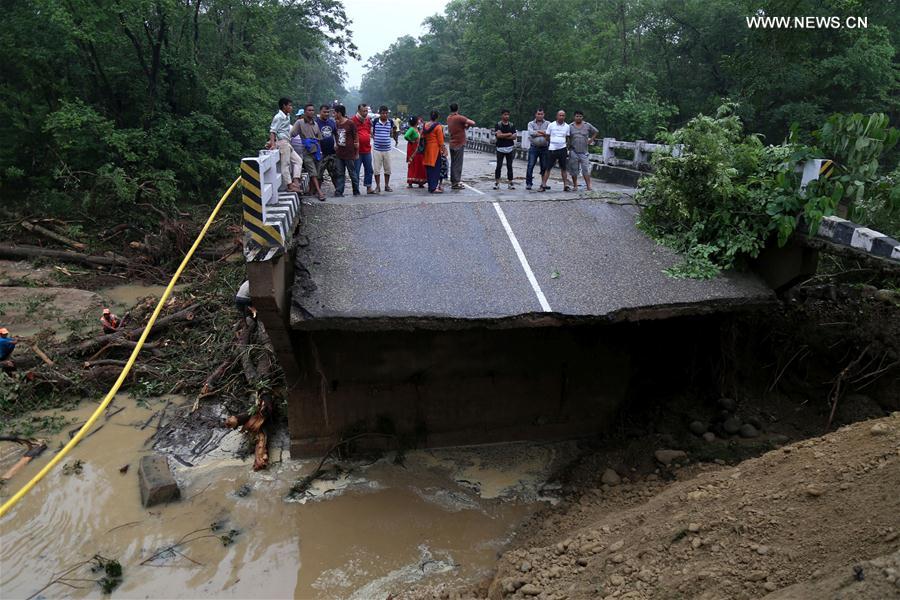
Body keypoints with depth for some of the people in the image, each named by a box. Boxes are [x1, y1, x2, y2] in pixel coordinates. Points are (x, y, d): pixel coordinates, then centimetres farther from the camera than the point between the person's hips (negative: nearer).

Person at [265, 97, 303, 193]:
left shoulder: (287, 116, 16)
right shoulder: (278, 117, -9)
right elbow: (272, 131, -15)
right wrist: (273, 144, -26)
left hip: (287, 143, 9)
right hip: (282, 142, -9)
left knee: (298, 160, 8)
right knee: (285, 164, -7)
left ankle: (295, 181, 1)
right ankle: (290, 185, -8)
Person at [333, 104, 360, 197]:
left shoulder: (350, 123, -7)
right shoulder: (336, 124, 8)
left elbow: (356, 138, -3)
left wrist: (357, 153, -3)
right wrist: (336, 145, 12)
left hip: (349, 154, -5)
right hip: (339, 154, 5)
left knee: (353, 173, 4)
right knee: (339, 174, 4)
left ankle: (356, 192, 14)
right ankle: (339, 192, 6)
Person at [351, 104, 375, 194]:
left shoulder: (368, 120, 11)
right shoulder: (353, 120, -9)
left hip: (367, 150, 6)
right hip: (357, 150, -6)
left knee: (369, 170, 11)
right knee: (356, 171, 2)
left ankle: (369, 187, 20)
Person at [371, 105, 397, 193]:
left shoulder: (391, 122, 4)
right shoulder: (375, 121, -3)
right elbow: (371, 133, 6)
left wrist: (395, 131, 2)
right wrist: (374, 138, -7)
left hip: (387, 149, 2)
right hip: (377, 149, -2)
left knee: (387, 169, 8)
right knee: (376, 169, 2)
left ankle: (387, 185, 21)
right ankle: (378, 186, 12)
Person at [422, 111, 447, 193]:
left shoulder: (425, 125, 8)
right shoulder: (438, 126, -11)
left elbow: (423, 137, 13)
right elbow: (440, 140, -12)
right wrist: (443, 149, -3)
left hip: (427, 149, 7)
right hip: (435, 149, -7)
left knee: (429, 168, 12)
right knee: (436, 168, -5)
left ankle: (430, 186, 17)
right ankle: (434, 188, -10)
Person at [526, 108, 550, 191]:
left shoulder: (547, 123, 10)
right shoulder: (531, 123, 9)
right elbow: (531, 133, -10)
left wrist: (538, 131, -9)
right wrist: (543, 133, -7)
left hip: (544, 148, 1)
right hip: (534, 147, -1)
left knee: (545, 167, 5)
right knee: (530, 165, -6)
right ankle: (528, 183, 0)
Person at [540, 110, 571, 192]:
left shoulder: (567, 126, 8)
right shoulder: (551, 125, 2)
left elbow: (567, 138, 16)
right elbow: (547, 137, 8)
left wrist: (567, 147, 8)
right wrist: (547, 146, 4)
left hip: (562, 149, 2)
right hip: (552, 149, -2)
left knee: (563, 168, 6)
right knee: (548, 167, -4)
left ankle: (566, 185, 9)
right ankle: (543, 185, -2)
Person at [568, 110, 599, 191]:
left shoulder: (587, 125, 5)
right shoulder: (570, 126, 4)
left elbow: (596, 132, 16)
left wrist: (591, 140, 8)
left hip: (584, 152, -1)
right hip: (573, 152, 1)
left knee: (586, 169, -6)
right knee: (573, 170, 4)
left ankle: (588, 186, -7)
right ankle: (575, 186, 14)